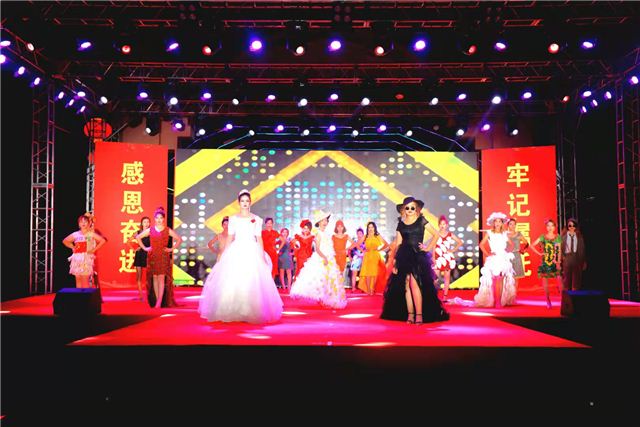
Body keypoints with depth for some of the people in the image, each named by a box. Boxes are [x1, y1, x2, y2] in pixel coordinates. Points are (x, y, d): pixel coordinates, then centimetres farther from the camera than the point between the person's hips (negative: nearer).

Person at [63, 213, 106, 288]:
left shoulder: (91, 234, -1)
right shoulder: (75, 234, 8)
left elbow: (102, 240, -5)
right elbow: (65, 241, 22)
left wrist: (94, 249, -5)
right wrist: (72, 247, 11)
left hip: (86, 258, -4)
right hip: (77, 259, 4)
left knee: (85, 280, -8)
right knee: (78, 280, 6)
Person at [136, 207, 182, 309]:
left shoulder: (168, 230, 1)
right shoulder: (150, 230, 4)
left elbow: (179, 239, 6)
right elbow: (138, 237, 12)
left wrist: (172, 249, -1)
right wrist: (144, 248, 5)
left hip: (163, 256, -2)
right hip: (153, 256, 2)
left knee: (161, 278, -7)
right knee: (155, 278, 4)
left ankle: (159, 302, -10)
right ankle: (157, 300, 9)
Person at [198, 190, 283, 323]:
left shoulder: (256, 219, 8)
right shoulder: (233, 219, 10)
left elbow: (259, 238, 5)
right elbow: (230, 238, 8)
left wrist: (262, 256, -3)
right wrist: (223, 255, 2)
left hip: (252, 252, -1)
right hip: (236, 252, 1)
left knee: (252, 282, -7)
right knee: (231, 282, -6)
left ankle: (252, 312, 1)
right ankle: (232, 313, 1)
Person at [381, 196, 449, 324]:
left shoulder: (421, 220, 3)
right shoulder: (401, 223, 11)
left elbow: (436, 234, 6)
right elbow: (398, 243, 10)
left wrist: (428, 247, 0)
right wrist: (395, 261, 4)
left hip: (418, 256, -3)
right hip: (404, 256, 3)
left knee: (414, 284, -15)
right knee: (406, 286, 0)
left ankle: (419, 314, -10)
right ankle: (410, 314, 6)